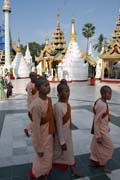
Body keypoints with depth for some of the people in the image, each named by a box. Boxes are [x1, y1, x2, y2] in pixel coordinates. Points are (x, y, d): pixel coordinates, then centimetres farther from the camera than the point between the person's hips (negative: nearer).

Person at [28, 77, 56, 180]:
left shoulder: (48, 99, -4)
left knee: (48, 158, 24)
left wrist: (52, 132, 16)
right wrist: (39, 147, -17)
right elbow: (36, 127, -25)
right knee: (43, 161, 13)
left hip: (49, 134, 7)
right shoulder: (37, 105, -30)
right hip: (41, 137, -7)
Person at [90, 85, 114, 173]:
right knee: (109, 147, 7)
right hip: (101, 130, -9)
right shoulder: (101, 105, -29)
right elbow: (96, 121, -25)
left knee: (97, 146, 20)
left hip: (103, 128, 9)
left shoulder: (103, 102, 1)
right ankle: (103, 164, 26)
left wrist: (107, 127, 22)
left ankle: (94, 161, 37)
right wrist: (98, 136, -21)